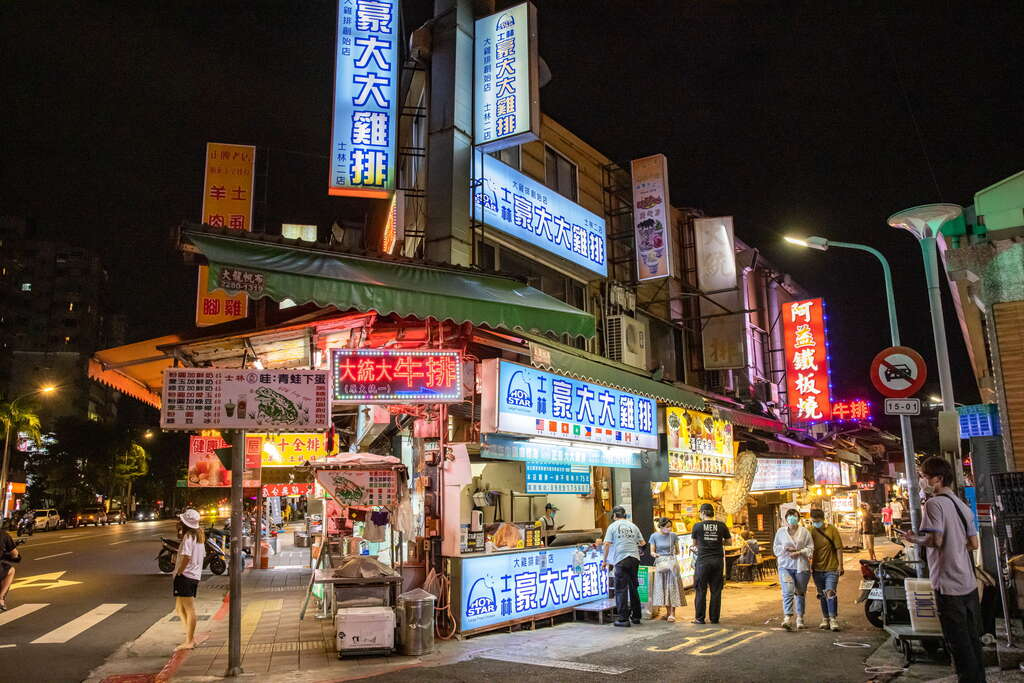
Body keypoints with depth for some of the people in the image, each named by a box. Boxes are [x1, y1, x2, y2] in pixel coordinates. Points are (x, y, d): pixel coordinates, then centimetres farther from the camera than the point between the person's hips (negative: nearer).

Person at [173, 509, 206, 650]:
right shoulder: (199, 536, 14)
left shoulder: (188, 536, -14)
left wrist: (178, 573, -14)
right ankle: (190, 637, 20)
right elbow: (203, 556, 19)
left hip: (185, 576, -9)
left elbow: (186, 557, -23)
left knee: (189, 610, -3)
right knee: (180, 609, 18)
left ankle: (189, 641, 3)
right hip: (195, 575, 9)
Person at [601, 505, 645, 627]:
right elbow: (642, 542, 17)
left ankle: (623, 618, -5)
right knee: (634, 587, 14)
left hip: (621, 559, -4)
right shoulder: (633, 526, 14)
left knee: (621, 589, -2)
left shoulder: (613, 526, 3)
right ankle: (636, 616, 20)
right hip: (634, 558, 5)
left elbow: (607, 544, -3)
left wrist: (605, 560, 5)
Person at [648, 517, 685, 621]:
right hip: (660, 562, 1)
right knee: (662, 587, 4)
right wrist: (654, 554, -17)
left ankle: (672, 613, -5)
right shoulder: (654, 536, -1)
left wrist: (674, 552, -3)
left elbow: (677, 551, 12)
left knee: (672, 586, -6)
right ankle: (668, 611, 17)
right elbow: (652, 551, 0)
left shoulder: (673, 535, 0)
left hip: (672, 561, -1)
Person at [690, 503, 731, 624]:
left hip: (703, 560, -2)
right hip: (718, 561, 2)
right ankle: (714, 618, 12)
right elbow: (729, 540, 11)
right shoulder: (721, 525, 1)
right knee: (716, 590, 9)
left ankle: (699, 618, 7)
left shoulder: (697, 526, -4)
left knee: (701, 590, 5)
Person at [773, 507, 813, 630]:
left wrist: (799, 552, -13)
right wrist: (785, 548, -8)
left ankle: (799, 618, 25)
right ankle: (787, 618, -21)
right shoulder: (780, 532, 6)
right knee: (787, 591, -16)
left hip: (801, 566, 1)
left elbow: (810, 548, 2)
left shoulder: (804, 532, 3)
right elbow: (775, 547, 11)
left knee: (800, 593, 11)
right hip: (785, 566, 0)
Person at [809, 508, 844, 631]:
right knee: (822, 595, 12)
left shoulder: (832, 530, -8)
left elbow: (839, 548, -5)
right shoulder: (810, 531, 1)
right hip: (817, 569, 4)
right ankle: (825, 619, 22)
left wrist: (840, 565, -8)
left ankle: (833, 619, -7)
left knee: (830, 592, -13)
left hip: (831, 568, -4)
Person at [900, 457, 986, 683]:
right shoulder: (962, 505, 11)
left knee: (958, 642, 3)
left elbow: (935, 540, -22)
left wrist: (913, 539, -5)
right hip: (969, 583, 8)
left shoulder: (934, 503, -14)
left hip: (948, 585, -8)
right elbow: (973, 544, 13)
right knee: (973, 639, 16)